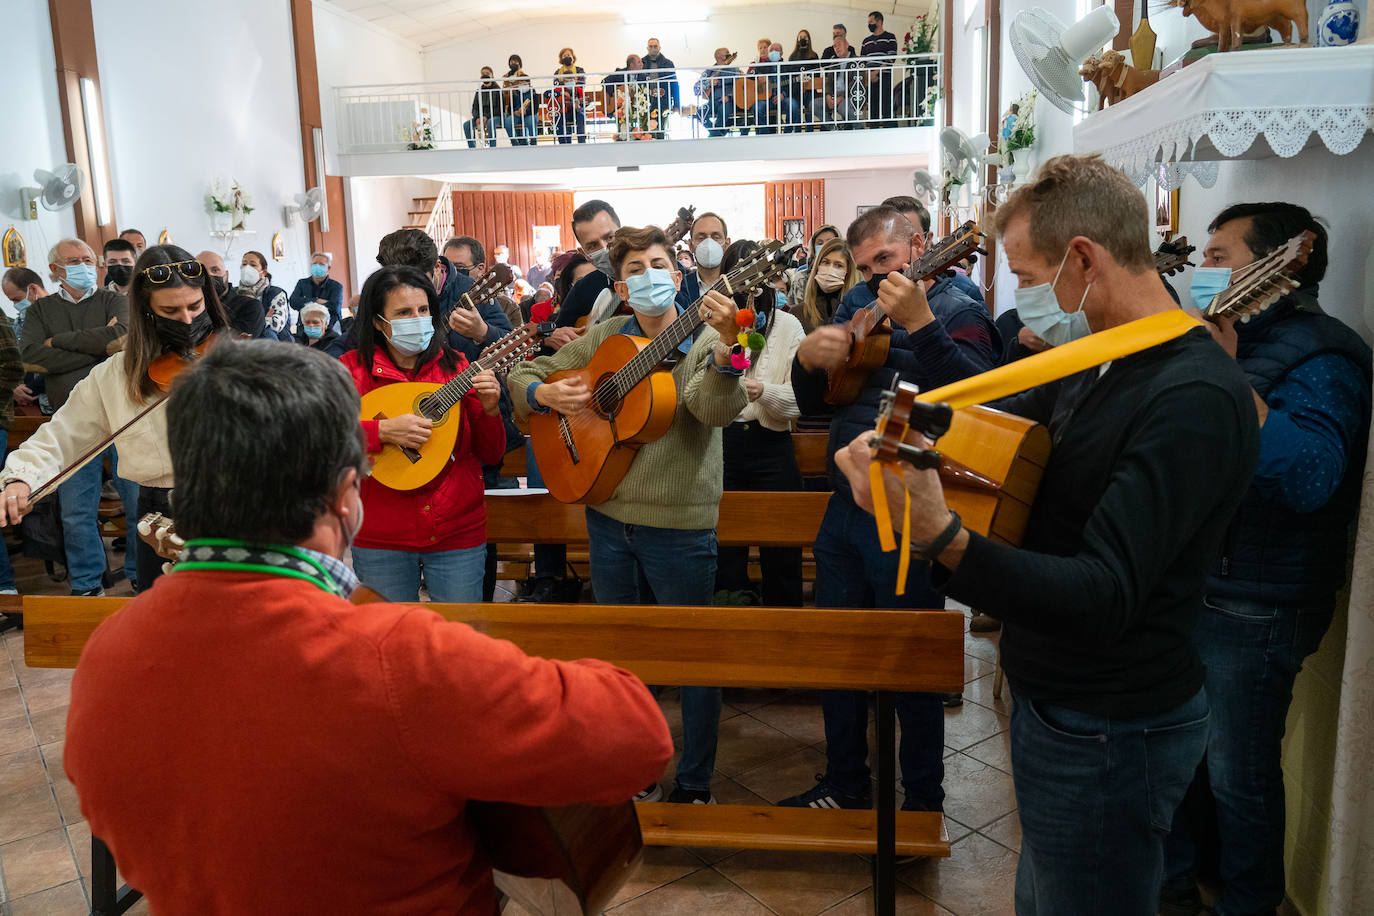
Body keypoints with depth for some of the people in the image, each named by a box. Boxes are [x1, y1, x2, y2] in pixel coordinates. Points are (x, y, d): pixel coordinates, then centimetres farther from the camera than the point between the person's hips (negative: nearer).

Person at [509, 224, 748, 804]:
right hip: (608, 518, 5)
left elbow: (717, 409, -27)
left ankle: (694, 785, 25)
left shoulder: (705, 342, -7)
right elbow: (524, 375, 13)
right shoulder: (604, 338, 6)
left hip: (679, 524, -4)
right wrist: (545, 394, -9)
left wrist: (724, 347, -46)